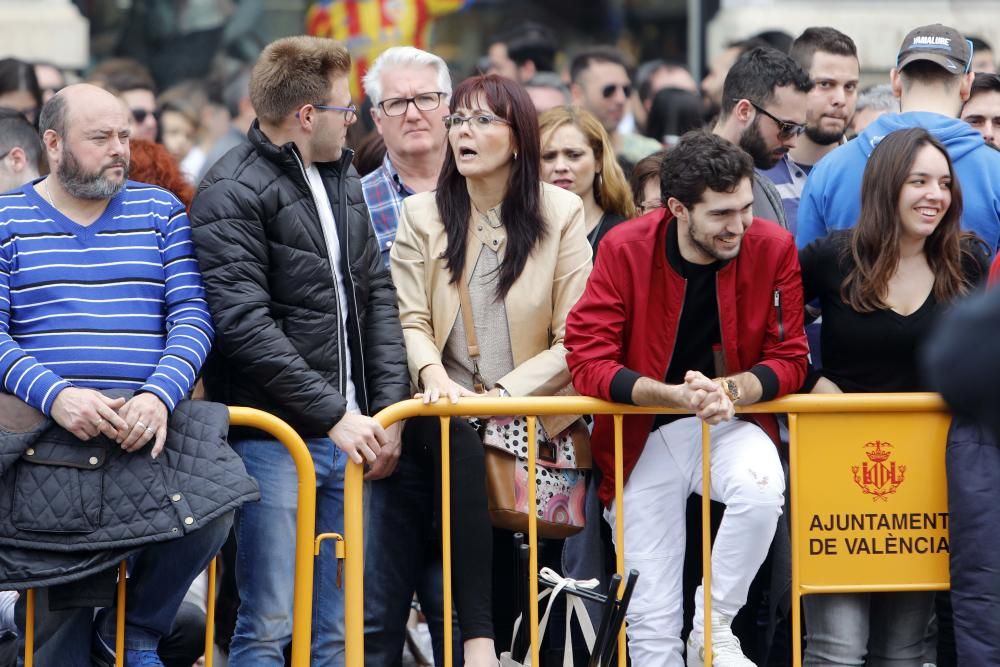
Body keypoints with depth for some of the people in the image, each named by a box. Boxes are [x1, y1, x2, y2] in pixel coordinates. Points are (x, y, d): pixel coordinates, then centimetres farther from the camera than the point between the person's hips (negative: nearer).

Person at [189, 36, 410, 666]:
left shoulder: (344, 179, 15)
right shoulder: (232, 194, -10)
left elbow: (378, 296, 16)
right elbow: (246, 326, -16)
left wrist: (386, 409, 3)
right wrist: (333, 414, -17)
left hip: (348, 433, 7)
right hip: (274, 439, -7)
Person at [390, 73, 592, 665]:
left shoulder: (561, 214, 4)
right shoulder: (422, 216, 10)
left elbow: (574, 342, -1)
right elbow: (410, 321, 3)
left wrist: (502, 394, -14)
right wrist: (433, 374, -19)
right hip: (448, 416, -1)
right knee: (465, 443, -33)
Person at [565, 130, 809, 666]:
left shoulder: (772, 248, -10)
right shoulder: (624, 249, -13)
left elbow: (788, 359, -6)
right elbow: (587, 360, -16)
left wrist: (730, 390, -27)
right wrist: (675, 395, -30)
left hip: (731, 425, 0)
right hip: (644, 436, 0)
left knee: (761, 488, -35)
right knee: (651, 622, -3)